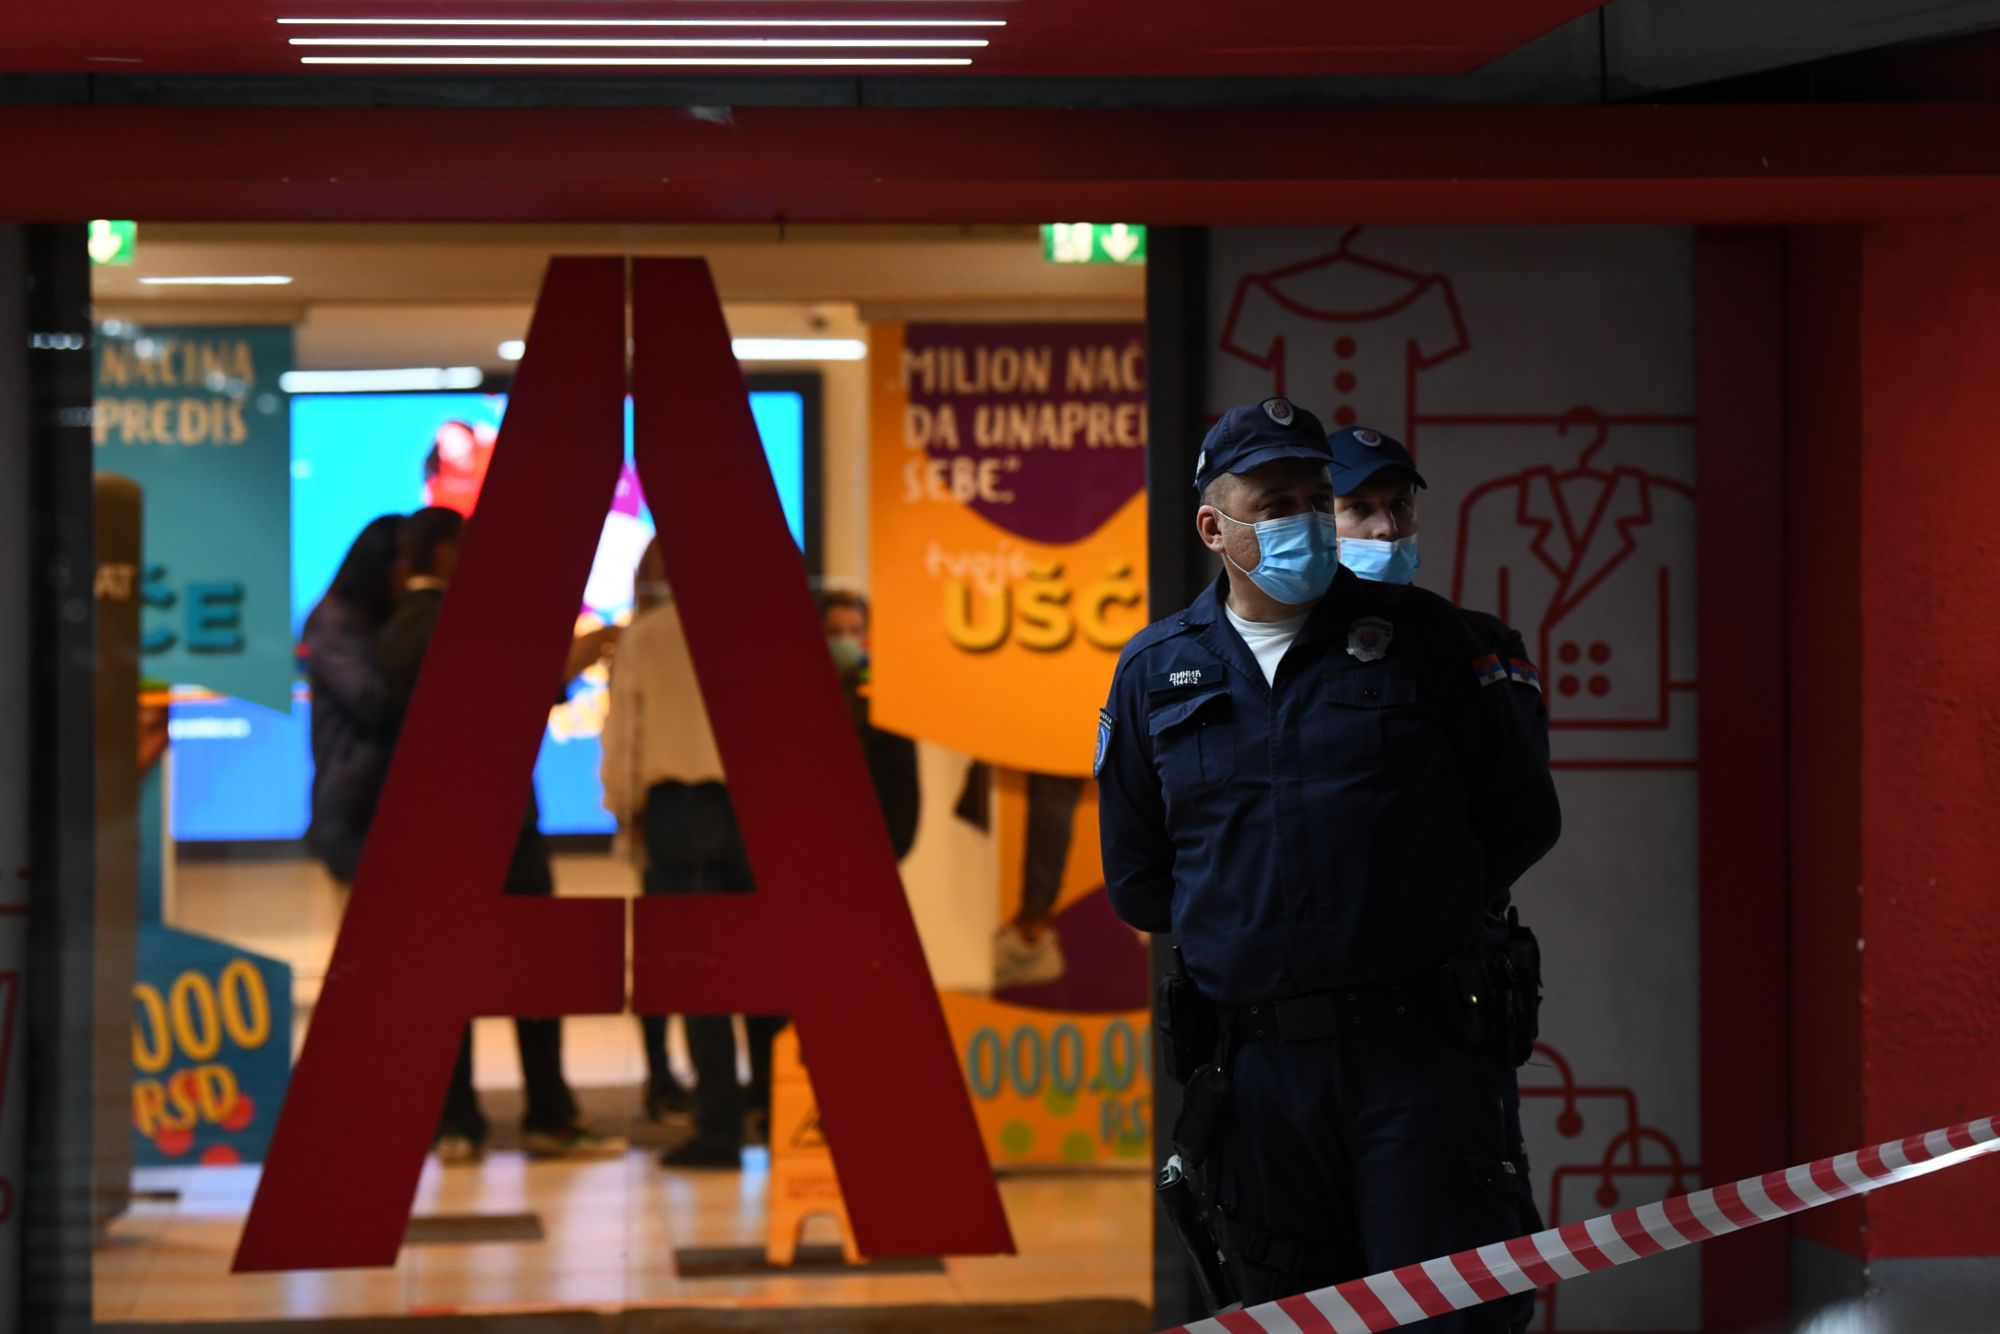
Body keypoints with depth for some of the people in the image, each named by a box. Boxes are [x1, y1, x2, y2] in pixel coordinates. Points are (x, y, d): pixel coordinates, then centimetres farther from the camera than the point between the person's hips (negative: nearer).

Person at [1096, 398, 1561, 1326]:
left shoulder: (1419, 637, 5)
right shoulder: (1155, 673, 10)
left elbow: (1522, 816, 8)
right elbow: (1137, 881, 17)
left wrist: (1410, 915, 7)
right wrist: (1250, 927, 10)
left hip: (1422, 1051, -2)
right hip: (1257, 1067, 3)